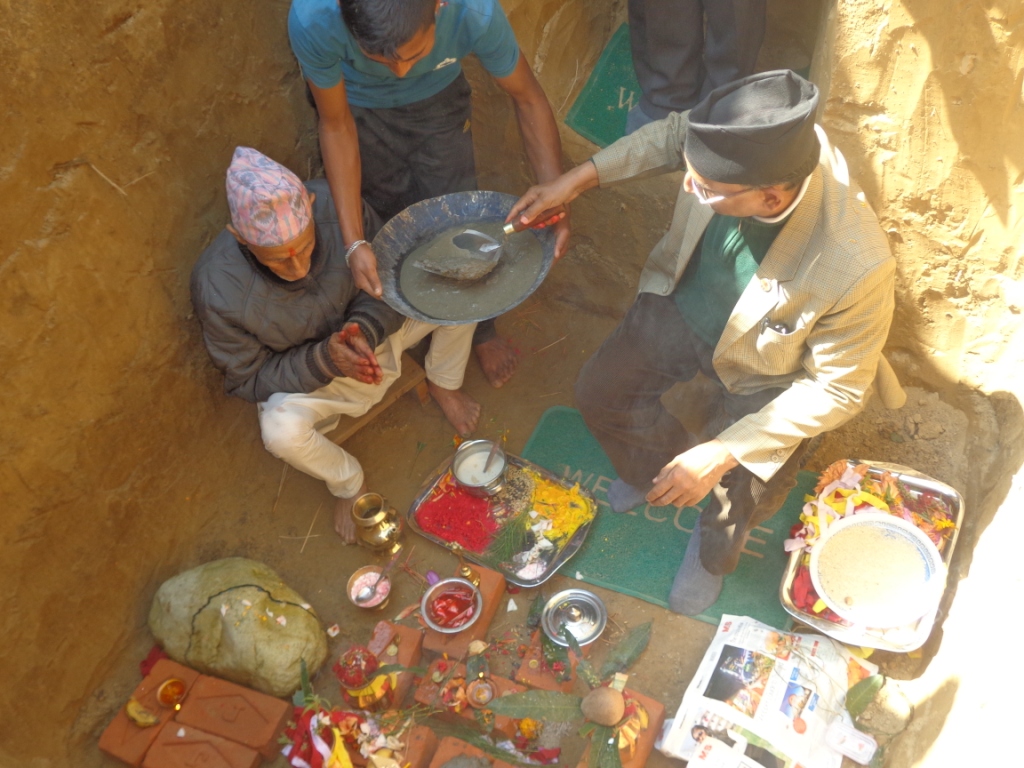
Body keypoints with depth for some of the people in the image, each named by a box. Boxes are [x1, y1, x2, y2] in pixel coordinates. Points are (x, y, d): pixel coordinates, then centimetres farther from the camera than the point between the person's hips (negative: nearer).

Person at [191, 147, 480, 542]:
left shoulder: (337, 205, -27)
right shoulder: (218, 290, -32)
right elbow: (248, 381, -18)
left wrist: (366, 328, -32)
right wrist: (325, 361, -34)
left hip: (374, 327, 3)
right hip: (298, 374, -2)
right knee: (281, 430, -35)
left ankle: (443, 383, 14)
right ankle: (348, 484, 1)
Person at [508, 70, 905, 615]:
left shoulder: (856, 267, -42)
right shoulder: (753, 141, -31)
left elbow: (838, 389, -26)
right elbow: (672, 133, -6)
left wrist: (721, 454, -26)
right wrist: (578, 178, -12)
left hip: (767, 365, -4)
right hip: (684, 301, 5)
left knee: (742, 499, -11)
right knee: (598, 393, 5)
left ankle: (713, 553, 29)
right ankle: (660, 465, 38)